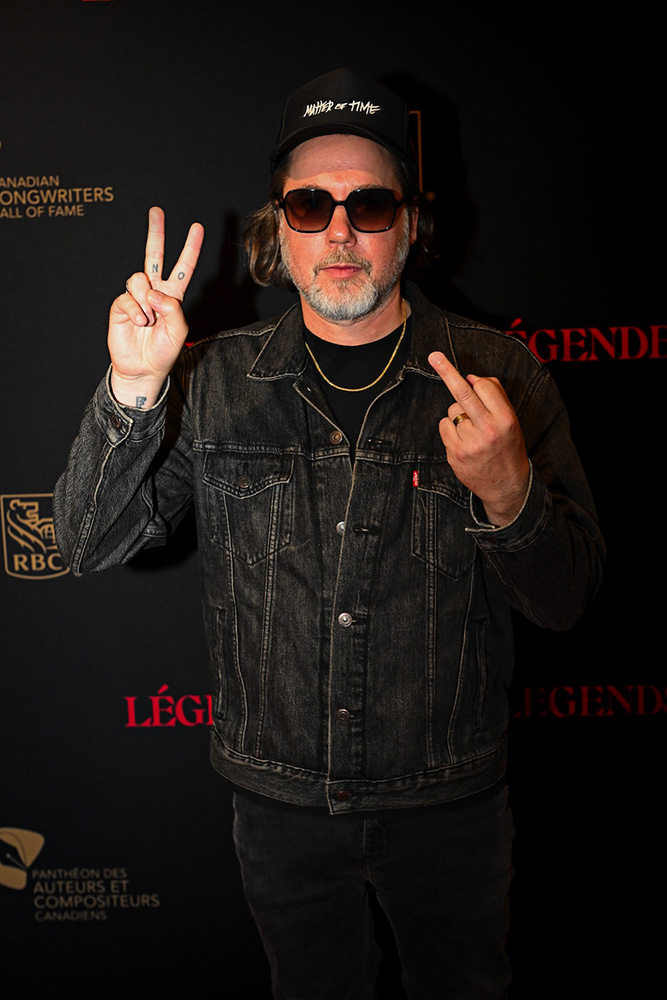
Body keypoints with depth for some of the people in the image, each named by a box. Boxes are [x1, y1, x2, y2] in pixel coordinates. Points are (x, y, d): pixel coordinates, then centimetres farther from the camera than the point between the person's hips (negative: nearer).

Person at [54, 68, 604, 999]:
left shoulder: (497, 377, -10)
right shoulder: (216, 381, -6)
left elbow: (566, 597, -11)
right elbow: (88, 545, -8)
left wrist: (508, 493, -32)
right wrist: (133, 390, -24)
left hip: (449, 805, -1)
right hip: (282, 800, 2)